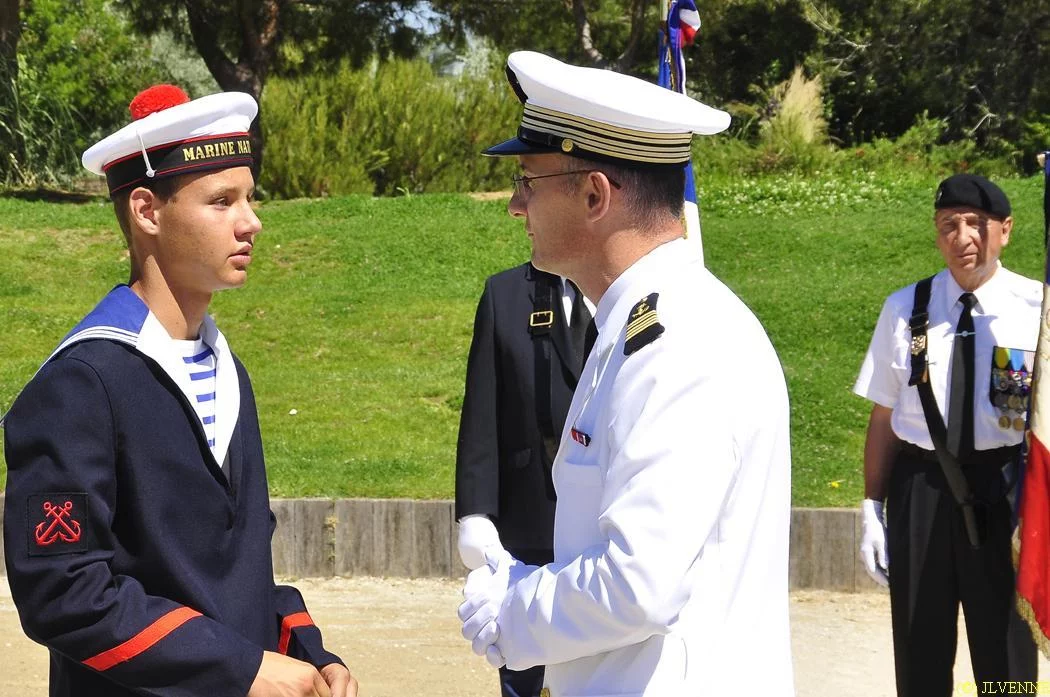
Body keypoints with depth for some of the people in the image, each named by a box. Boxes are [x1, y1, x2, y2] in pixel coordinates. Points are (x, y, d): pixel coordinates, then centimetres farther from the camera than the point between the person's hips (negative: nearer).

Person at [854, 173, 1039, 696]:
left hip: (1004, 490, -2)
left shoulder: (1036, 309, -4)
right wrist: (872, 507, 3)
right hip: (919, 485, 2)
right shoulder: (904, 310, 3)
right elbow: (883, 416, 6)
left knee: (1007, 655, 9)